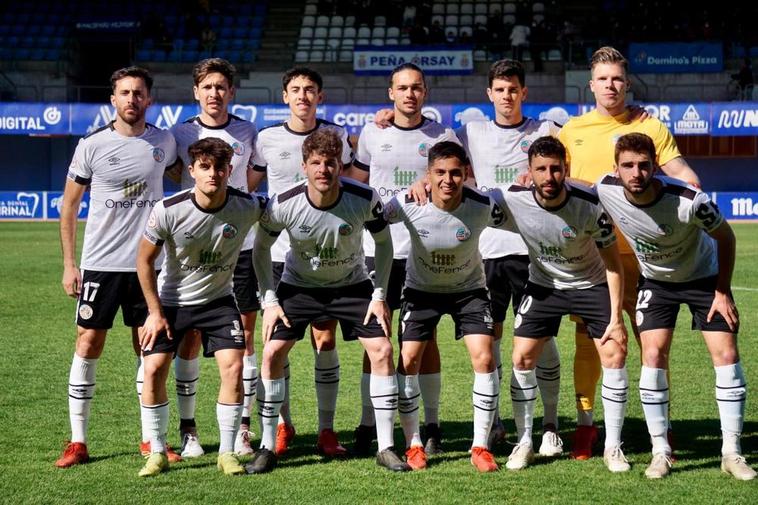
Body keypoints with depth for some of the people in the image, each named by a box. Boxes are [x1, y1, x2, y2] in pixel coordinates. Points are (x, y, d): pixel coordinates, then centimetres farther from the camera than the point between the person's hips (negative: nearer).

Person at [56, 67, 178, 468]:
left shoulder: (164, 142, 2)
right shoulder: (92, 145, -3)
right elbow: (69, 205, 3)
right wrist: (69, 264, -1)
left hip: (146, 263, 2)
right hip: (99, 264, -2)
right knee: (87, 345, -2)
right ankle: (78, 442, 5)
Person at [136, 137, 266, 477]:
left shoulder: (246, 207, -21)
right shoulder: (168, 211, -23)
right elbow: (144, 260, -9)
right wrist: (155, 312, -9)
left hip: (218, 299, 1)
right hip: (171, 300, -1)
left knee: (233, 366, -13)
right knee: (153, 369, -9)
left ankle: (227, 452, 2)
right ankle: (157, 453, 7)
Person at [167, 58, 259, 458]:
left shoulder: (248, 133, 4)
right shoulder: (181, 134, 2)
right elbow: (177, 175, 10)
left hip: (239, 246, 0)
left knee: (244, 336, 1)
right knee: (190, 338, 0)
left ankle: (242, 429, 9)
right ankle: (188, 430, 9)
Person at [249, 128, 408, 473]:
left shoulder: (364, 199, -24)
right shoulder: (284, 205, -25)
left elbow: (383, 241, -5)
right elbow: (261, 248, -7)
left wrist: (379, 295, -9)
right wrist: (269, 301, -11)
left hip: (352, 285, 0)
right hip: (298, 285, 0)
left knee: (382, 350, -12)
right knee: (272, 352, -13)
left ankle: (385, 447, -1)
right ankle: (267, 448, 0)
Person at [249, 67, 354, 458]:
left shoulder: (336, 136, 4)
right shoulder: (267, 139, 2)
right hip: (279, 253, 0)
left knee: (325, 342, -1)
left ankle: (327, 431, 6)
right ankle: (283, 426, 16)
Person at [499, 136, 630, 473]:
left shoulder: (590, 205, -28)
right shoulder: (513, 200, -25)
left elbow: (613, 264, -17)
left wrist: (616, 317, -17)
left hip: (591, 285, -2)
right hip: (543, 285, 2)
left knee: (615, 356, -11)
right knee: (522, 358, -6)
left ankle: (613, 447, 2)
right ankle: (524, 443, 10)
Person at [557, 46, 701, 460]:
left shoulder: (649, 127, 3)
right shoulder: (572, 131, 7)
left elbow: (681, 173, -1)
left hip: (638, 250, -1)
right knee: (588, 340, 4)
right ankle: (584, 424, 12)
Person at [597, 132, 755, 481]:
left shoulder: (690, 201, -34)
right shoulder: (605, 191, -25)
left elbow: (725, 237, -16)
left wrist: (723, 292, -13)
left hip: (704, 276, -2)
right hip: (655, 281, 2)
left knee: (726, 354, -9)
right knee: (653, 356, -11)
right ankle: (660, 452, -1)